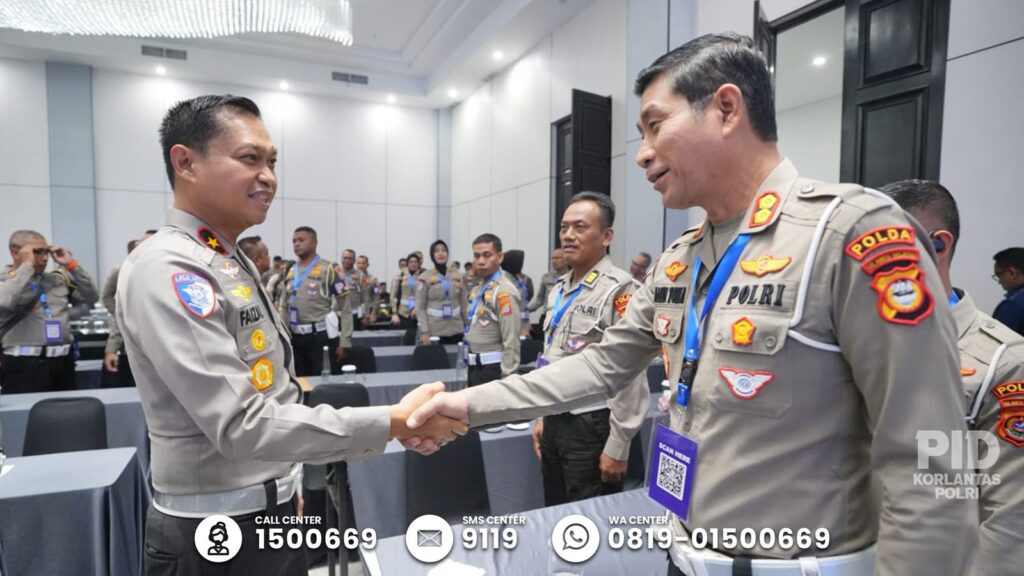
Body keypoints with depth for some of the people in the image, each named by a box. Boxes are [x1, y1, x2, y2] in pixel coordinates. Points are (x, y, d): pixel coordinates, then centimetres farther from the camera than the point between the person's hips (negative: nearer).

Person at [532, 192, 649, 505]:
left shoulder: (619, 290, -17)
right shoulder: (559, 289, 9)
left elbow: (630, 376, -18)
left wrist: (617, 448, -16)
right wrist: (542, 416, 16)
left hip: (592, 426, -8)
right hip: (555, 422, 8)